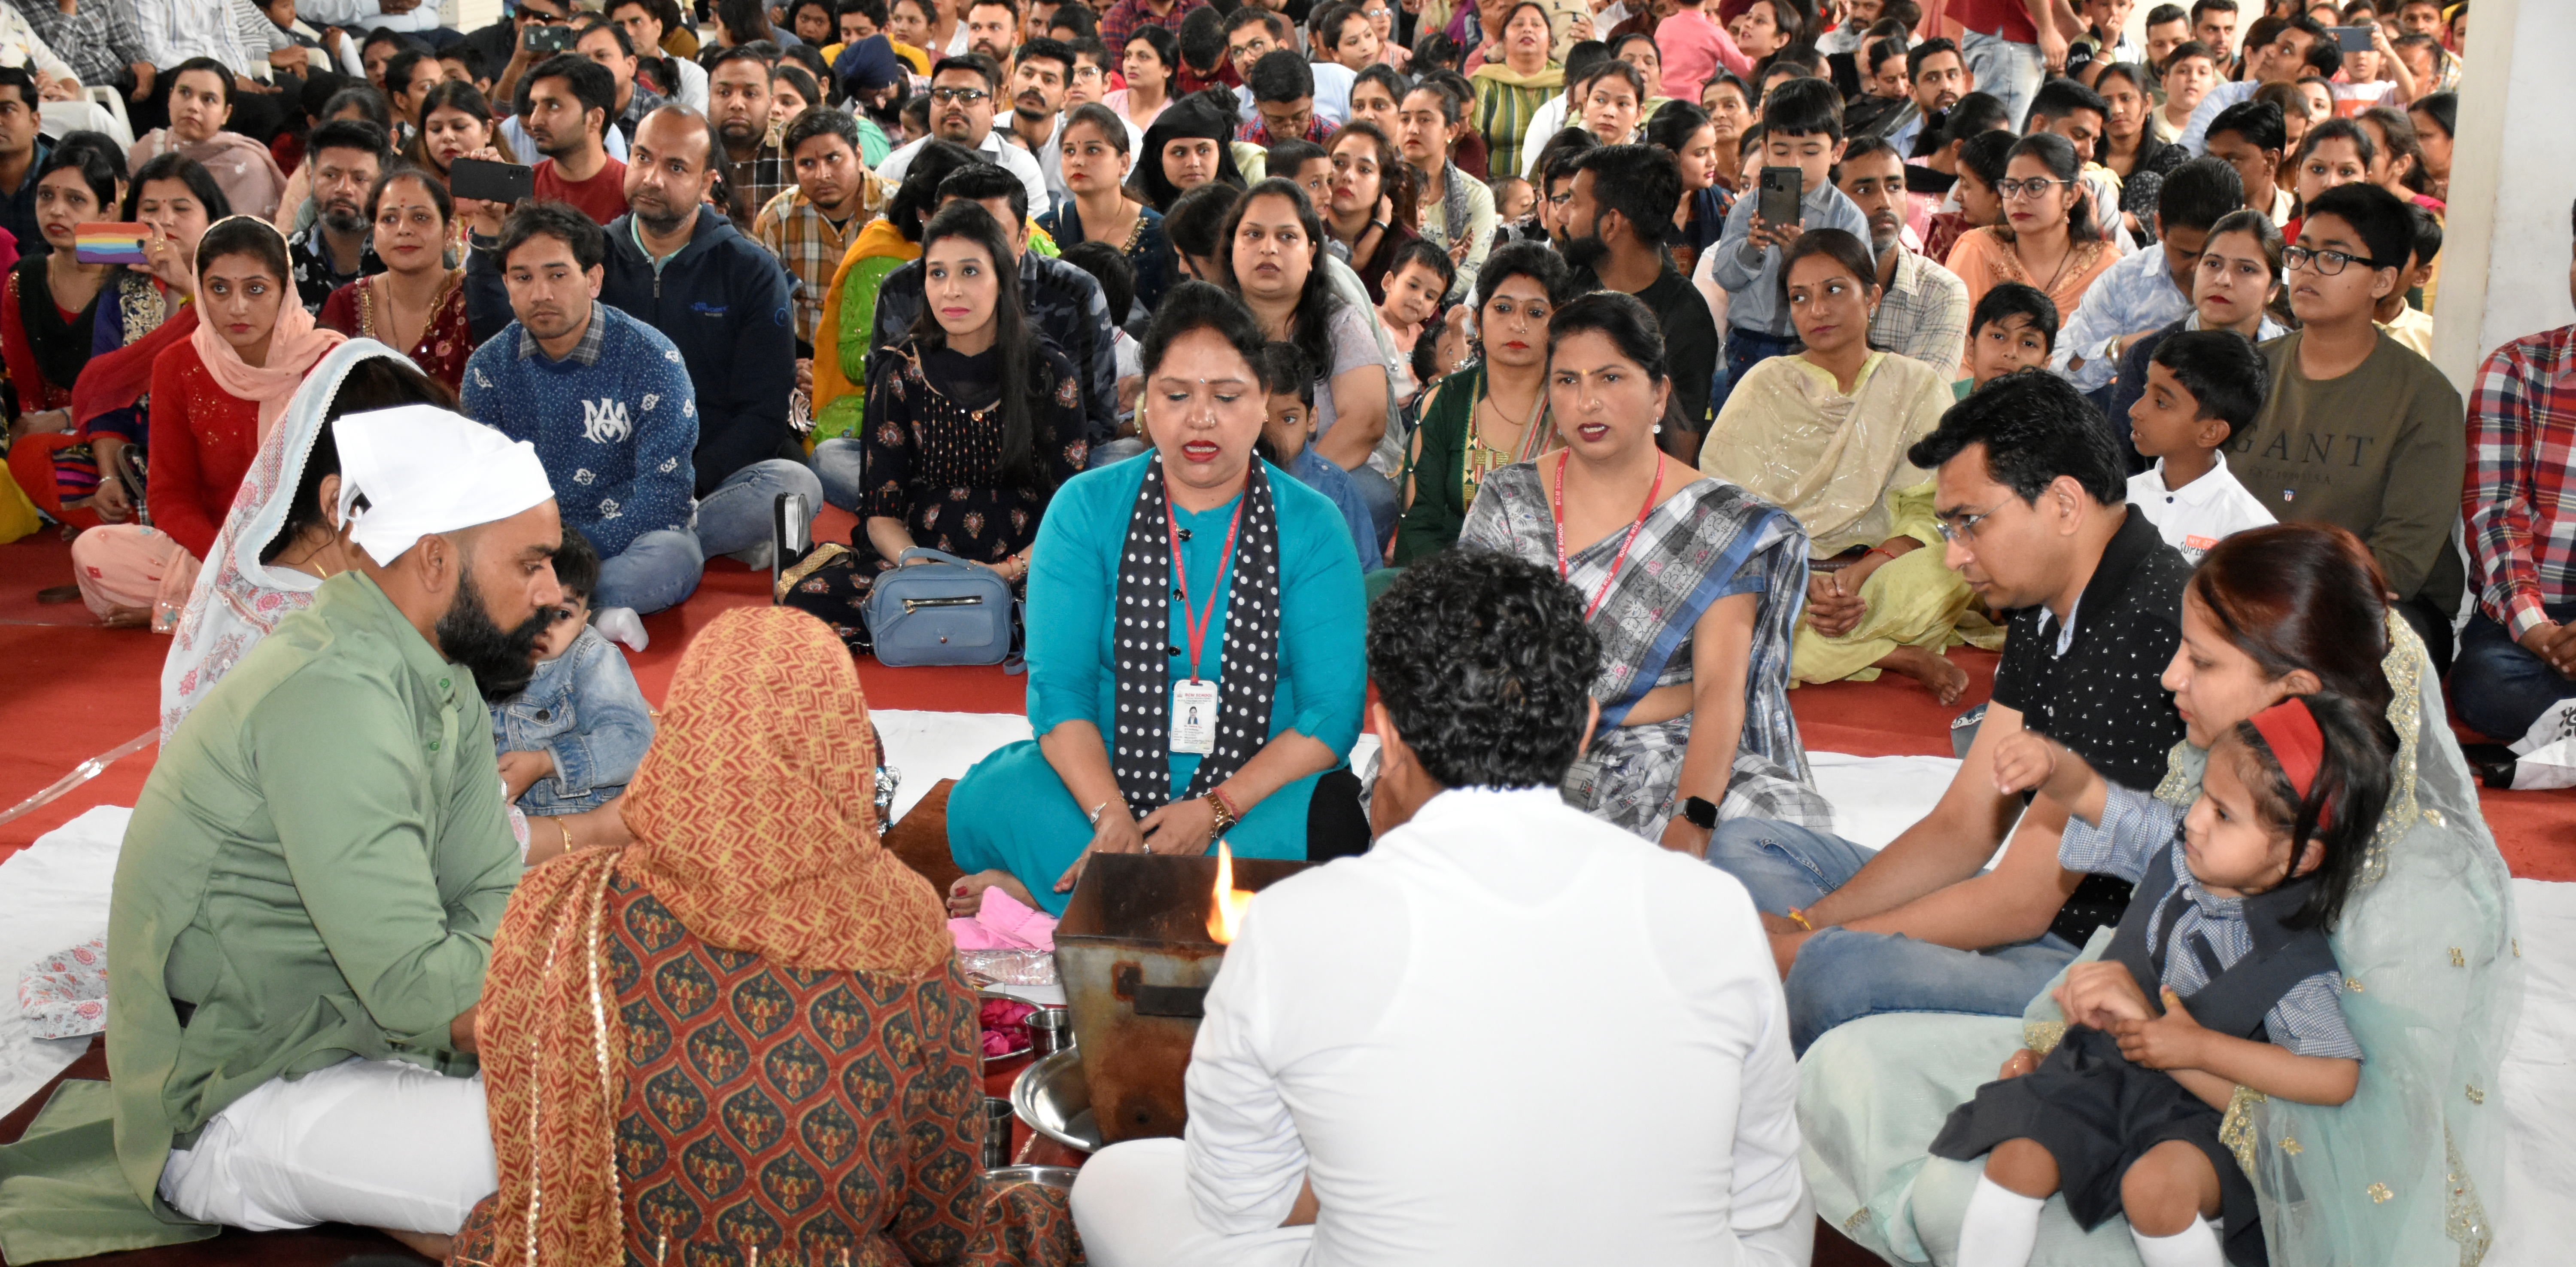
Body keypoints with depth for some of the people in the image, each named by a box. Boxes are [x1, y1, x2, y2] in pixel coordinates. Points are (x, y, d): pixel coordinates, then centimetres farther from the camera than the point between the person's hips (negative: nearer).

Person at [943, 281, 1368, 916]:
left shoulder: (1312, 526, 1)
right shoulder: (1085, 507, 3)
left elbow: (1333, 710, -6)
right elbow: (1058, 686, -6)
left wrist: (1216, 810, -18)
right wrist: (1111, 819, -22)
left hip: (1259, 790, 1)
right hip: (1102, 785, 0)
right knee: (986, 799, -26)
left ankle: (1049, 891, -25)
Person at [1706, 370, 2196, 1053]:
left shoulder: (2141, 630, -24)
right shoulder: (2045, 614, 9)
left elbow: (2019, 900, -23)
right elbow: (1961, 826, 10)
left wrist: (1803, 948, -17)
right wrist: (1799, 926, -3)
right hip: (2044, 918, 11)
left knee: (1843, 971, -36)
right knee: (1744, 846, 13)